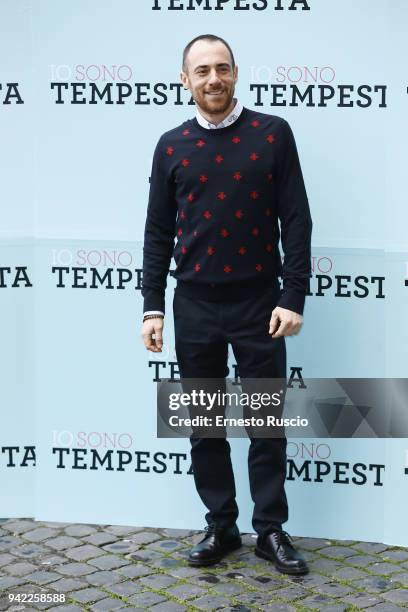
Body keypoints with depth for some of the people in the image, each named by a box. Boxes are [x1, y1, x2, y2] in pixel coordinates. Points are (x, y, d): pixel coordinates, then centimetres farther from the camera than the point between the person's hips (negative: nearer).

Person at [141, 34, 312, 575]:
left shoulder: (273, 134, -2)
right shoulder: (171, 146, 4)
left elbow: (296, 220, -3)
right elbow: (158, 232, 6)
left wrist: (294, 297, -10)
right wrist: (152, 306, 0)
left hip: (259, 304, -2)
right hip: (194, 307, 2)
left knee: (267, 423, 4)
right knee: (204, 426, 9)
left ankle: (271, 530, 17)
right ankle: (220, 527, 22)